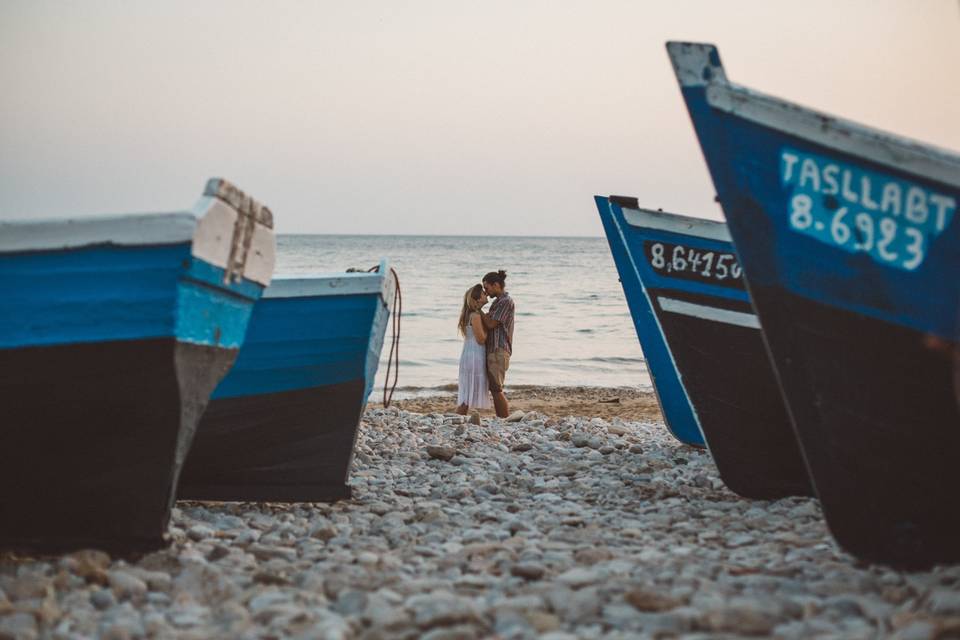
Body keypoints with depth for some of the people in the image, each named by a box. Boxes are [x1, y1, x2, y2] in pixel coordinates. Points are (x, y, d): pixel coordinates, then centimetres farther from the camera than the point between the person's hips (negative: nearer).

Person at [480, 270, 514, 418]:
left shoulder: (506, 301, -11)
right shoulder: (498, 302, 19)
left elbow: (491, 324, -14)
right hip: (493, 350, 10)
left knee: (496, 389, -10)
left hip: (499, 351, -10)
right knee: (494, 389, 10)